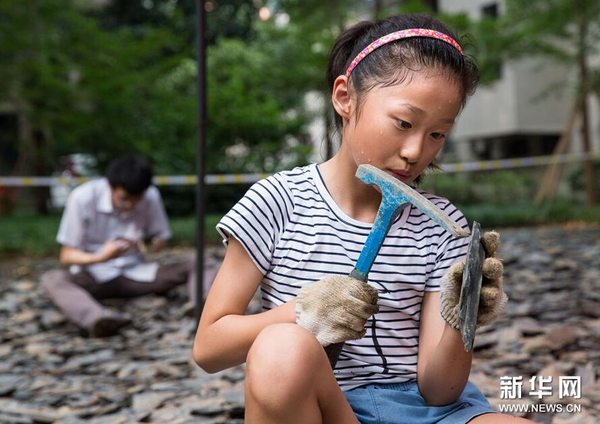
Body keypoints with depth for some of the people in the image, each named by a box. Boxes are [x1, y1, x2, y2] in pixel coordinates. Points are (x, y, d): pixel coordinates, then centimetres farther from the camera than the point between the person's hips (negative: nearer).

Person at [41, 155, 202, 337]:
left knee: (192, 264, -19)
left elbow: (160, 241, 7)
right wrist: (99, 257, -32)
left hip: (136, 274, 3)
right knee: (52, 279, -36)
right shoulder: (82, 198, -15)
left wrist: (147, 244, -19)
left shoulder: (151, 197, -7)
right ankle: (95, 318, -64)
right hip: (93, 277, -2)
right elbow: (66, 255, -11)